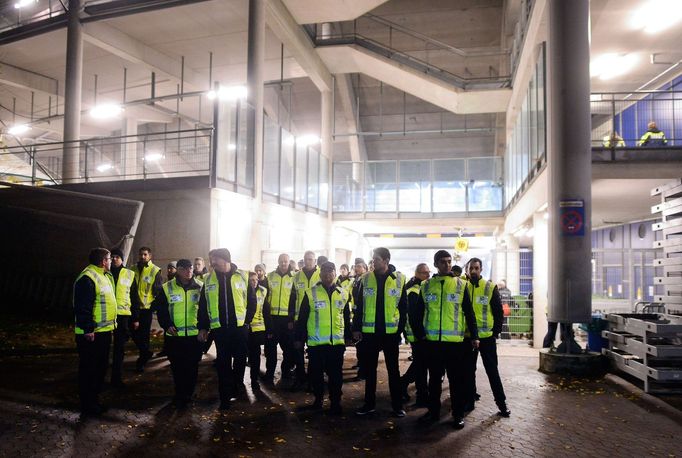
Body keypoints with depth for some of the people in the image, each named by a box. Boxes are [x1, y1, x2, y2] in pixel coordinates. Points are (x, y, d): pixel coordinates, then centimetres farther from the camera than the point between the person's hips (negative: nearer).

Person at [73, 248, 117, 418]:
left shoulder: (105, 276, 15)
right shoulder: (87, 279, -18)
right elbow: (83, 308, -23)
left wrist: (111, 324, 22)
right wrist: (88, 330, -24)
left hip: (104, 331, 10)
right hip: (91, 334, -10)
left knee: (101, 367, 18)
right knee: (89, 370, 0)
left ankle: (94, 401, 30)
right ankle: (88, 406, 9)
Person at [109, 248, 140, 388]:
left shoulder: (129, 275, 5)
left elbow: (134, 297, 8)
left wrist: (135, 318, 4)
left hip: (123, 315, 1)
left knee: (119, 348, 6)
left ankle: (116, 378, 15)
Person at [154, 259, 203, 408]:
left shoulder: (200, 287, 3)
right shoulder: (167, 288, 0)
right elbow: (160, 309, 4)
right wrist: (167, 325, -8)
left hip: (195, 334, 1)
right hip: (174, 335, -1)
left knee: (192, 367, 6)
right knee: (177, 368, 5)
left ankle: (188, 395, 21)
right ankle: (180, 396, 20)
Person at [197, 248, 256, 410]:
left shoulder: (242, 276, -2)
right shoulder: (209, 280, 4)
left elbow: (252, 300, 3)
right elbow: (203, 305, 7)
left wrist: (247, 320, -1)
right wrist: (203, 327, 4)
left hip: (240, 327, -1)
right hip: (219, 328, 1)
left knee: (240, 360, 9)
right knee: (223, 363, 4)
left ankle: (236, 389, 29)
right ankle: (225, 397, 11)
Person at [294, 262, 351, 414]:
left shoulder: (343, 294, 6)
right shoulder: (311, 293, -2)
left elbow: (346, 318, 16)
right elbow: (302, 318, 1)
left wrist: (348, 337, 16)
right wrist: (299, 338, 1)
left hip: (337, 342, 2)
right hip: (316, 342, -1)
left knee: (336, 374, 5)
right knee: (316, 373, 9)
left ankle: (335, 402, 17)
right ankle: (318, 399, 27)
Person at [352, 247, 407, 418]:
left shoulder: (399, 279, -3)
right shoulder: (366, 278, 2)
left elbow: (403, 307, 1)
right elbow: (359, 306, 4)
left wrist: (401, 329, -2)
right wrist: (356, 327, 1)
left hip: (391, 332, -2)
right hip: (369, 332, 2)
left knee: (393, 370, 9)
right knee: (369, 369, 12)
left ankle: (397, 405, 19)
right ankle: (369, 403, 24)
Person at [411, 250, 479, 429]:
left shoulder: (461, 285, 1)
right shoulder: (426, 286, 6)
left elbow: (469, 313, 2)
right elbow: (416, 313, 10)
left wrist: (474, 336, -2)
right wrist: (419, 334, 2)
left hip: (455, 341, -2)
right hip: (432, 341, 2)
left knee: (457, 379, 5)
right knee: (434, 378, 12)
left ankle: (458, 414, 17)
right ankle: (433, 411, 24)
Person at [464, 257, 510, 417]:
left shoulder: (490, 287, -3)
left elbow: (499, 311, 0)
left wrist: (496, 332, -5)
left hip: (487, 337, -2)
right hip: (468, 337, 2)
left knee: (492, 370, 5)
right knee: (469, 370, 11)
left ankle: (501, 403, 16)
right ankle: (469, 401, 22)